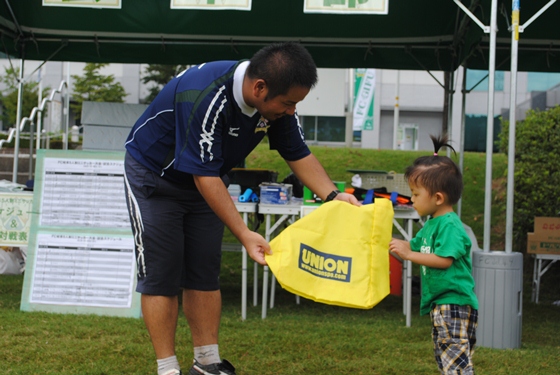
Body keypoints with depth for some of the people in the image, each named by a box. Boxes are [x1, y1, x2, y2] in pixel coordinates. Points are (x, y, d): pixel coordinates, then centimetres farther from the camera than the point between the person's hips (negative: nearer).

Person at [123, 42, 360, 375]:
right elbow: (205, 176, -36)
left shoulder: (277, 100, -17)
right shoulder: (205, 96, -38)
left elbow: (299, 154, -6)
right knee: (161, 275, -8)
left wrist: (333, 195, -22)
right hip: (153, 176, -6)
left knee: (205, 273, 5)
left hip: (205, 179, 7)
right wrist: (244, 234, -39)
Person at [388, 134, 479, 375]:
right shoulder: (432, 223, 14)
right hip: (439, 303, 11)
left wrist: (408, 254, -24)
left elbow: (444, 260, -25)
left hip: (454, 301, -11)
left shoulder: (449, 225, -17)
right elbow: (414, 245, 23)